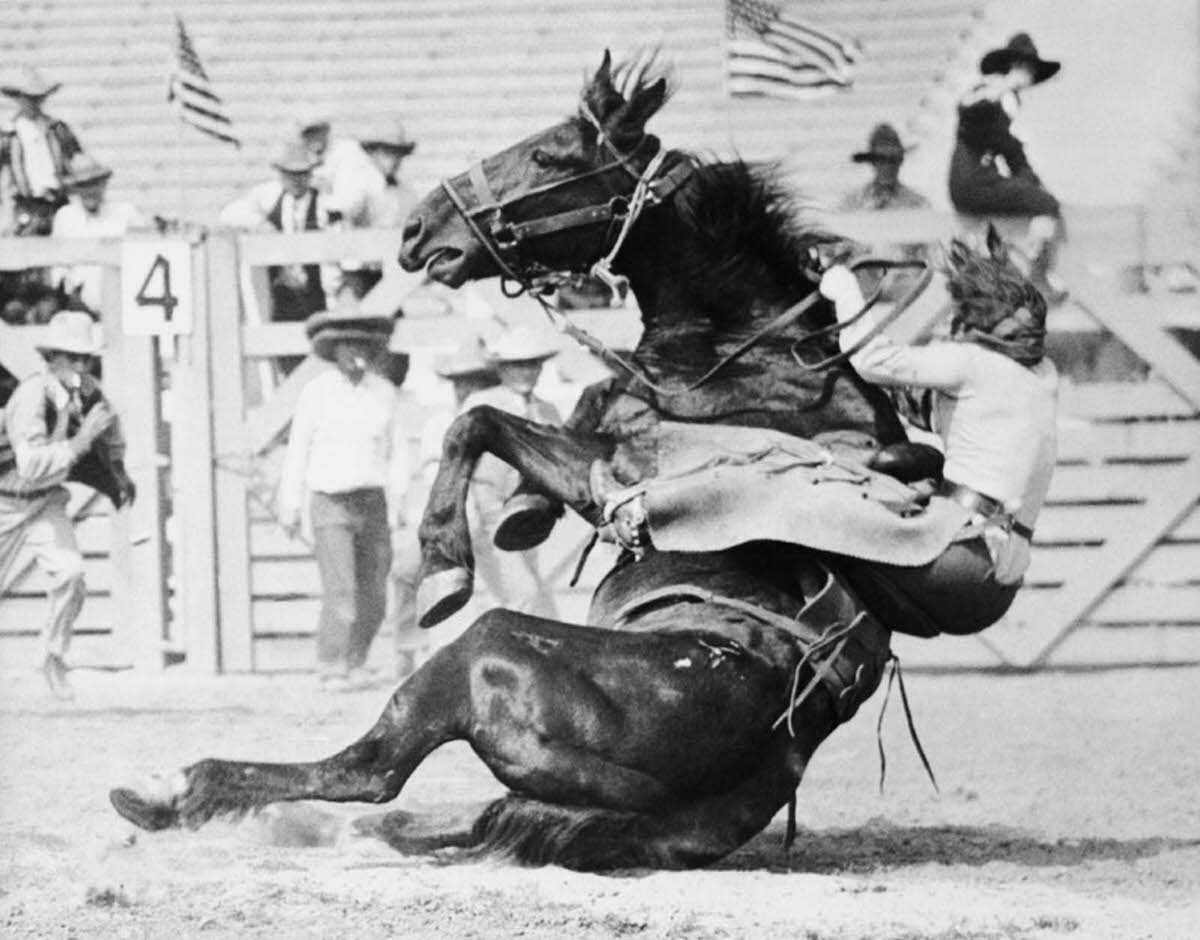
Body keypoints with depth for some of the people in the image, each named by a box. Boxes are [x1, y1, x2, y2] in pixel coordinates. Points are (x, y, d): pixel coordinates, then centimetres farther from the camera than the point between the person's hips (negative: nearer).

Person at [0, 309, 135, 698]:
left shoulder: (86, 390, -12)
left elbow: (108, 426, 14)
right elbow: (32, 467, -44)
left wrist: (118, 469, 22)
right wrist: (82, 439, -46)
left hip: (46, 499, 5)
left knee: (70, 572, -15)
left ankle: (54, 659, 4)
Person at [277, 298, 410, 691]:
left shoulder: (384, 392, 7)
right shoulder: (316, 392, -2)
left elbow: (397, 449, 11)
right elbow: (297, 450, 4)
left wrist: (398, 498, 1)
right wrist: (290, 507, 4)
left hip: (373, 502, 4)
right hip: (331, 504, -4)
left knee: (373, 596, 6)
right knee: (341, 592, -16)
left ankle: (356, 663, 25)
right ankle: (331, 668, -10)